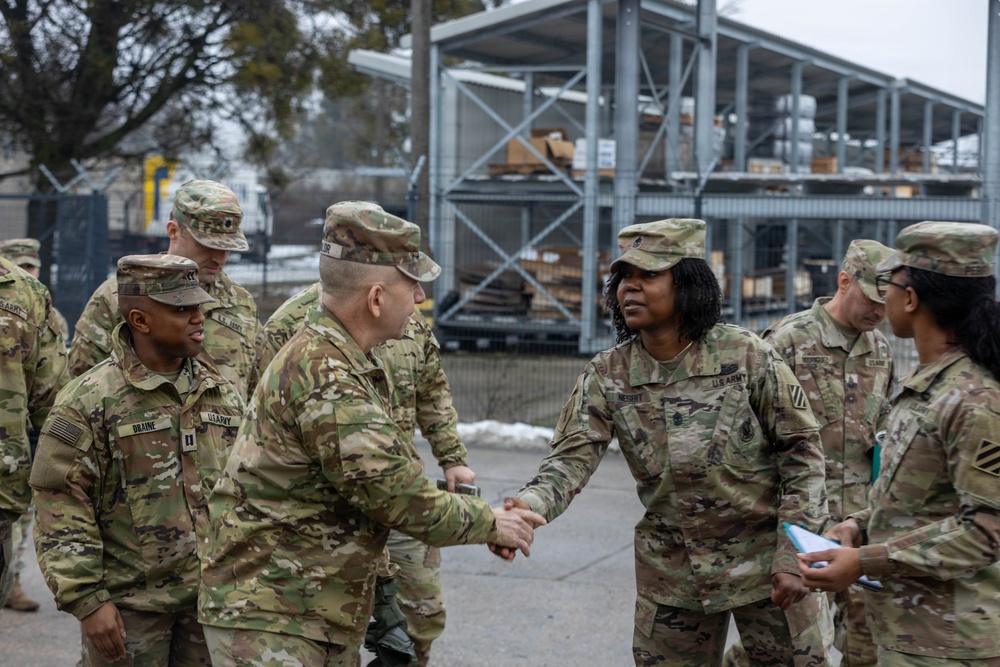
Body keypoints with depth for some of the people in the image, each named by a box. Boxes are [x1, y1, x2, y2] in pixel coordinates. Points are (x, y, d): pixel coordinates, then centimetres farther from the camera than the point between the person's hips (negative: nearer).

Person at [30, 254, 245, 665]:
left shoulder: (223, 394, 8)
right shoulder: (89, 402, -9)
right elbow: (62, 513, -11)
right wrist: (86, 600, -15)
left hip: (212, 597, 5)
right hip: (129, 604, -5)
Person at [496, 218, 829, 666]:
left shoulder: (746, 356, -12)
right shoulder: (607, 376, -6)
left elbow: (800, 450, -7)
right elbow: (572, 458, -14)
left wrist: (792, 556, -11)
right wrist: (527, 507, -35)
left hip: (762, 558, -2)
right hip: (670, 568, 2)